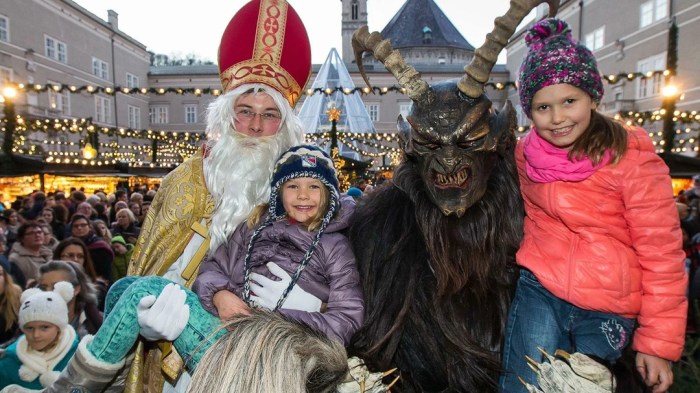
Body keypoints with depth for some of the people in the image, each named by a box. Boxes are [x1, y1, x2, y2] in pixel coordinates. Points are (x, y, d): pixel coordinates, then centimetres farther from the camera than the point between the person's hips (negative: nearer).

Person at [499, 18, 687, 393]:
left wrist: (659, 342, -7)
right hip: (539, 291, 2)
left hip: (609, 311, -2)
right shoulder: (527, 154, -1)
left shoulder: (632, 159, -12)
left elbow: (662, 255, -9)